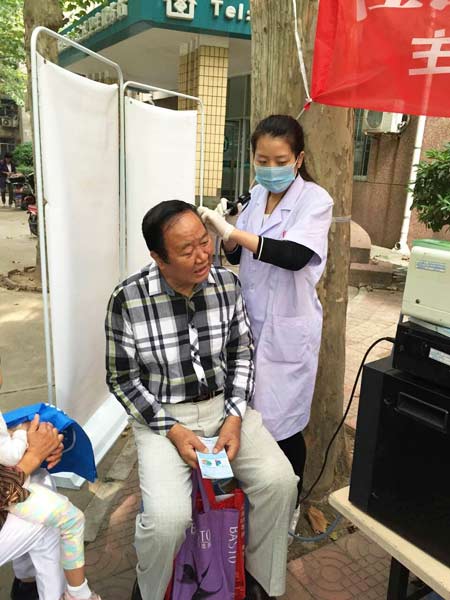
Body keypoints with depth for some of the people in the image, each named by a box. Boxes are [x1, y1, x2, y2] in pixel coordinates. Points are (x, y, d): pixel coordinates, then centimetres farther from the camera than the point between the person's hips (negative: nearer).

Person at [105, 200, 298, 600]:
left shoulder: (227, 284, -6)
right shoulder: (128, 300, -16)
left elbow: (242, 354, 3)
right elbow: (123, 380, -8)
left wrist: (235, 417, -9)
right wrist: (172, 430, -17)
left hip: (225, 405, 3)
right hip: (161, 415, -3)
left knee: (280, 481, -15)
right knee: (168, 517, -23)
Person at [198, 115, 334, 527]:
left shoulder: (315, 199, -12)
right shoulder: (258, 194, 5)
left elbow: (295, 256, -28)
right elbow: (239, 255, 10)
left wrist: (232, 230, -29)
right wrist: (225, 237, -12)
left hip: (288, 326, -5)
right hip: (252, 319, 5)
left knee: (282, 420, 6)